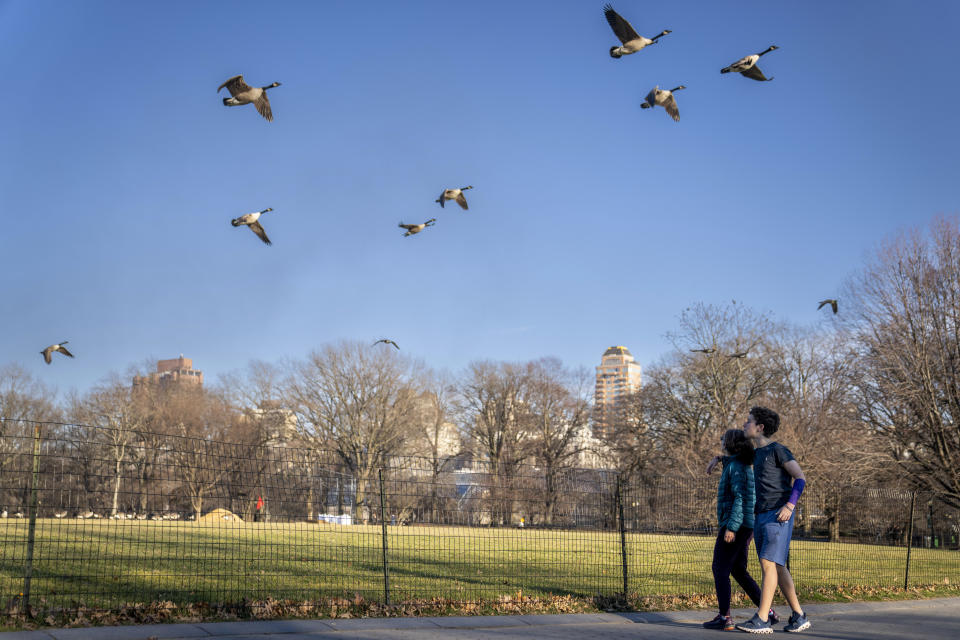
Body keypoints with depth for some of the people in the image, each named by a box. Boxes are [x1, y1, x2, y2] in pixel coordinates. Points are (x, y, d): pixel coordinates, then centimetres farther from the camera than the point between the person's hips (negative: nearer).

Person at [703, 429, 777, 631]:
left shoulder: (735, 466, -14)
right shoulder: (743, 464, 14)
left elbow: (740, 498, -22)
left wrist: (731, 527, -24)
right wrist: (718, 458, 30)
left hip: (736, 525, -10)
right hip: (746, 526, 10)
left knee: (720, 569, -6)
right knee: (739, 571, 15)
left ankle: (725, 618, -10)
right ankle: (767, 611, 13)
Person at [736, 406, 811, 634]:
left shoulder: (778, 450, -6)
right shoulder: (757, 453, 18)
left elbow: (800, 478, -11)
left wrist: (790, 505, -23)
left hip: (779, 516, -8)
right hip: (761, 517, 8)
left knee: (769, 563, -14)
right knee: (777, 567, 6)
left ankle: (761, 619, -17)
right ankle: (799, 615, 14)